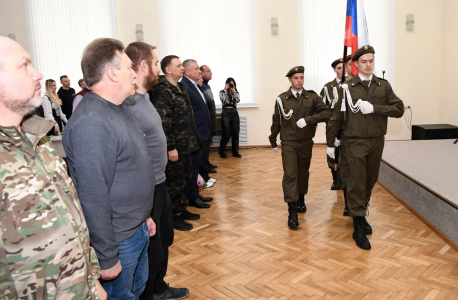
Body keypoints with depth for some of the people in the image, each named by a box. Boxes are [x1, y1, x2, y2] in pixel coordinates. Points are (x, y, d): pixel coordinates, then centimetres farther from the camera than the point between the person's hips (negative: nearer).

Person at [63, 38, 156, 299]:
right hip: (119, 240, -9)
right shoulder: (90, 123, -25)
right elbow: (93, 197, -25)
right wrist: (107, 258, -19)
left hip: (138, 230, 9)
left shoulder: (119, 109, 7)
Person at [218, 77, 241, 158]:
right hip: (226, 113, -4)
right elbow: (223, 99, -13)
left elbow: (238, 100, -5)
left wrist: (234, 91, -9)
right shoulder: (222, 92, 6)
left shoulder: (236, 92, 14)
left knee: (236, 133, 3)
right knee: (226, 133, -8)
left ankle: (235, 152, 12)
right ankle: (222, 152, 6)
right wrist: (225, 90, -10)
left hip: (234, 112, 4)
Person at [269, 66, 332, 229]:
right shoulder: (282, 99, -1)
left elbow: (327, 112, -9)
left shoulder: (312, 97, 0)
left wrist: (307, 120, -20)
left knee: (303, 172, 16)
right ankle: (292, 211, -8)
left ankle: (301, 199, 40)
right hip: (288, 142, -2)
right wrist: (273, 141, 12)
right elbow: (276, 121, 6)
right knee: (289, 174, -10)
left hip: (306, 142, 2)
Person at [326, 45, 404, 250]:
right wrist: (330, 143, 1)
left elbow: (399, 109, -3)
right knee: (356, 183, -3)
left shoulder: (383, 86, 5)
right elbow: (337, 117, -1)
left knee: (370, 181, 14)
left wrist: (374, 108, -17)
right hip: (354, 142, -3)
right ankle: (358, 228, 7)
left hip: (376, 142, 4)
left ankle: (361, 215, 35)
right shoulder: (347, 87, -3)